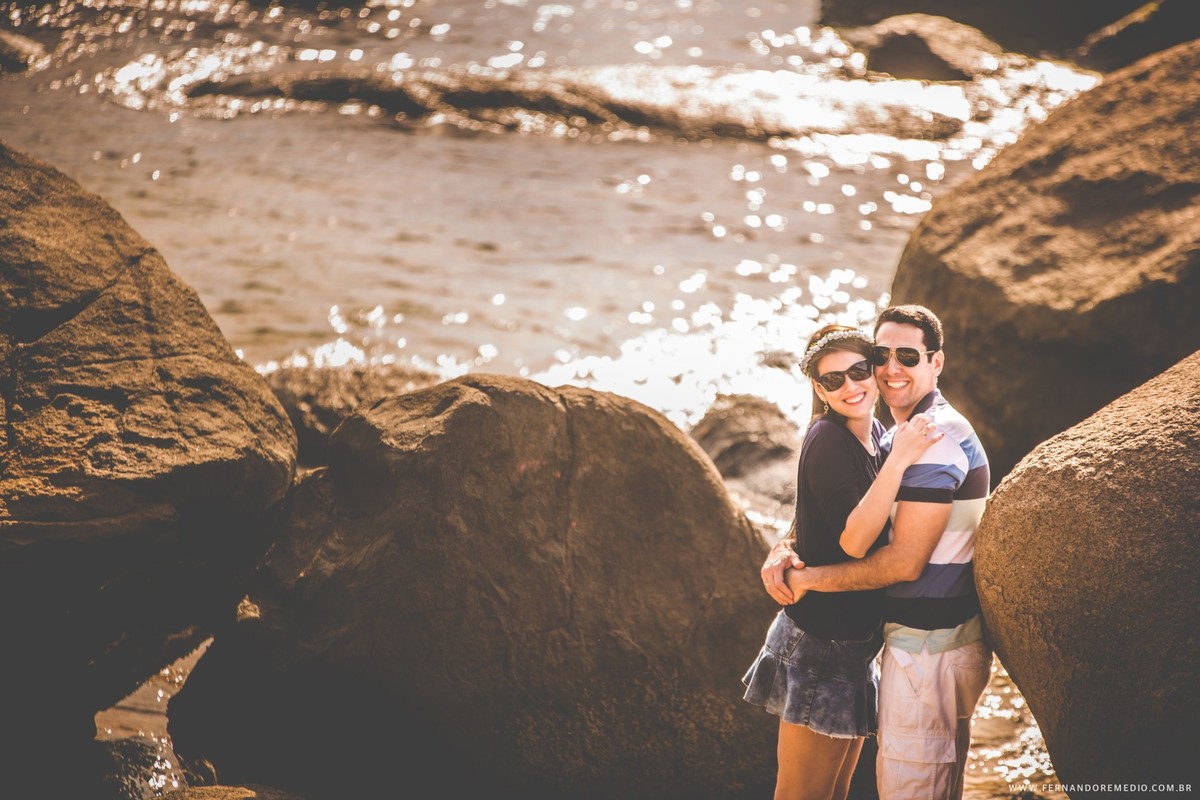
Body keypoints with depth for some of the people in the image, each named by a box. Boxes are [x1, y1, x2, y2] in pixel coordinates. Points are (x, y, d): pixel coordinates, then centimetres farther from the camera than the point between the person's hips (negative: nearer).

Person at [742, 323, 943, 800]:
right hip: (819, 642, -9)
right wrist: (897, 460, -28)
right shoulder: (827, 440, -18)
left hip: (853, 637, 9)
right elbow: (853, 541, -25)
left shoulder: (874, 433, 8)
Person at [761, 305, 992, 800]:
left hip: (927, 650, -10)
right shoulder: (898, 437, 15)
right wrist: (782, 553, -6)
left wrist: (807, 578, -15)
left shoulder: (935, 437, -19)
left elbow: (905, 560, -22)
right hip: (942, 642, 10)